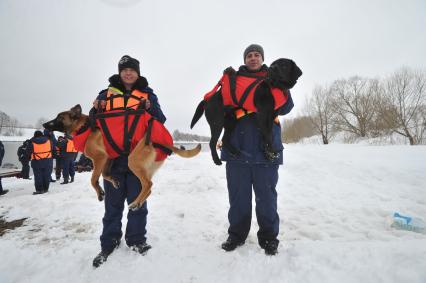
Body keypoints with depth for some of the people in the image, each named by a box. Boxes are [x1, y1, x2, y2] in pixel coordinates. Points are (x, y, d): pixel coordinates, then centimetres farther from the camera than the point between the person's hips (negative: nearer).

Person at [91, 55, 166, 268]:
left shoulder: (147, 94, 11)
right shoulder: (107, 93, 14)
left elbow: (160, 121, 5)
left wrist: (149, 108, -15)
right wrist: (96, 109, -8)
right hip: (112, 155, 1)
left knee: (137, 199, 7)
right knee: (113, 202, 9)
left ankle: (136, 239, 23)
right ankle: (109, 243, 23)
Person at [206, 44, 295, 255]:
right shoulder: (234, 79, 16)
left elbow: (284, 108, 2)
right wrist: (225, 84, -9)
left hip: (266, 147, -1)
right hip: (237, 146, 1)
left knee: (266, 194, 6)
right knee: (238, 194, 9)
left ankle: (268, 237, 22)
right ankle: (236, 234, 25)